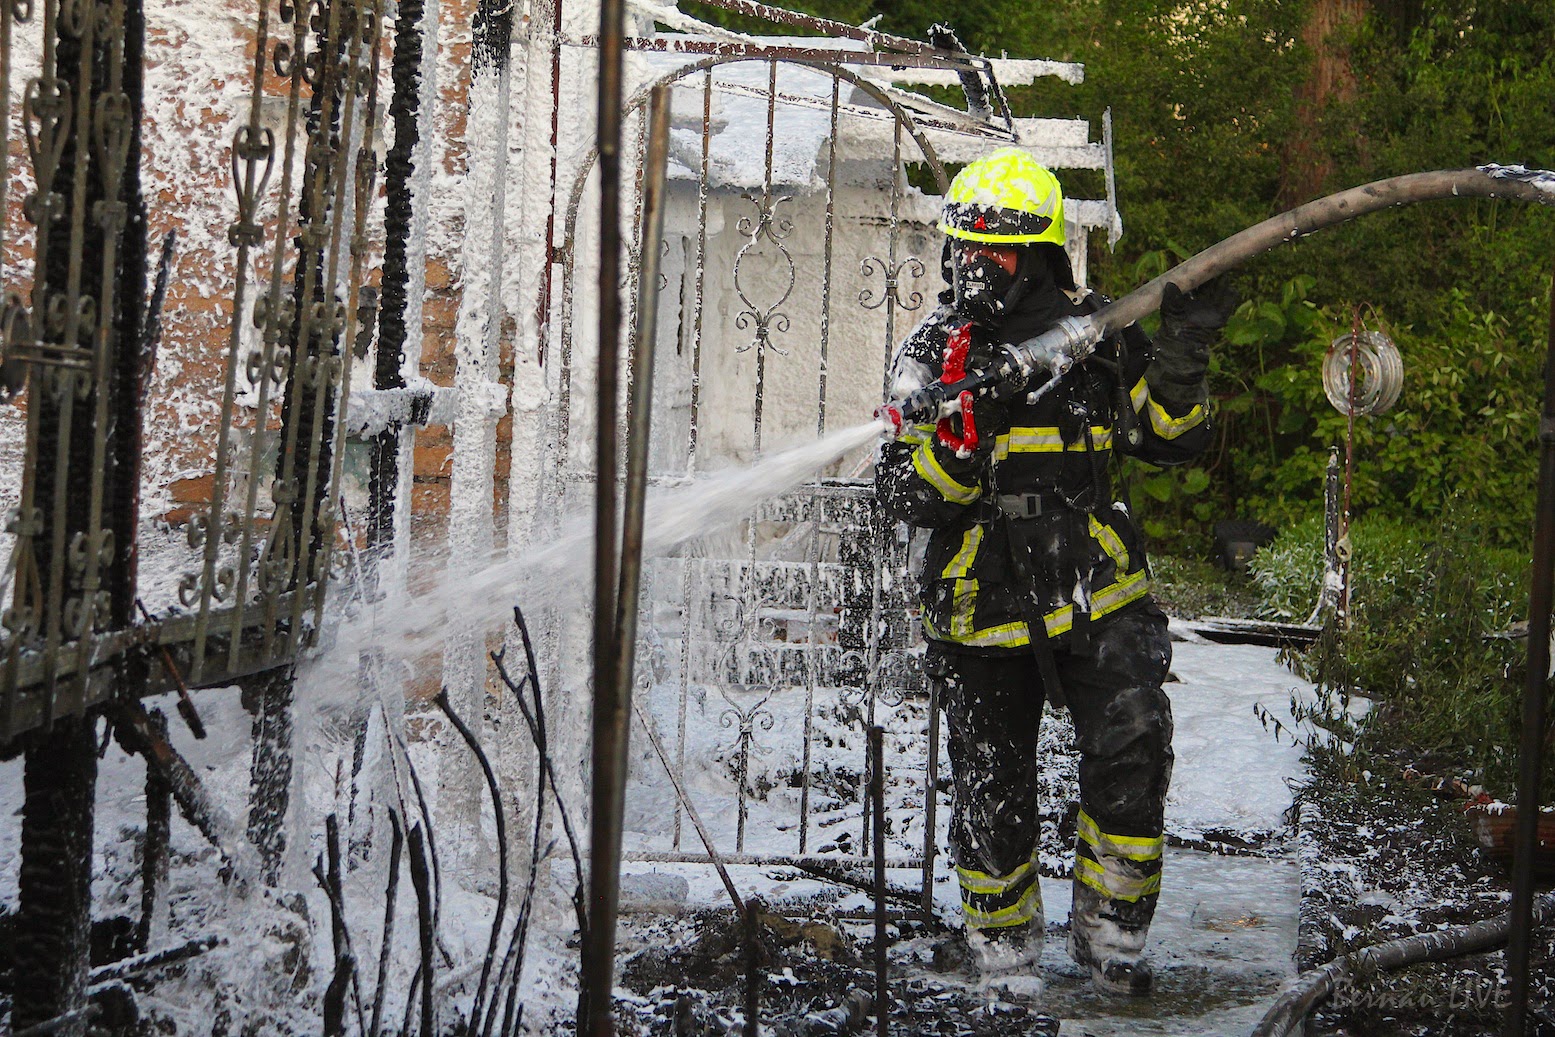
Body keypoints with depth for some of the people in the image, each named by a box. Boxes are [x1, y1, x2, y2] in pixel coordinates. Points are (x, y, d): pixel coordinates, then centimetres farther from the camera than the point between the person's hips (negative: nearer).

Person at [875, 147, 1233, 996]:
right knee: (993, 797, 8)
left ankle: (1110, 929, 3)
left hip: (1096, 595, 1)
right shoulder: (933, 353, -2)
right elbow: (906, 496, -9)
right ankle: (1004, 949, 31)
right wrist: (963, 432, -28)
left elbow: (1170, 439, 7)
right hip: (983, 612, 0)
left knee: (1132, 752, -17)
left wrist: (1181, 360, -10)